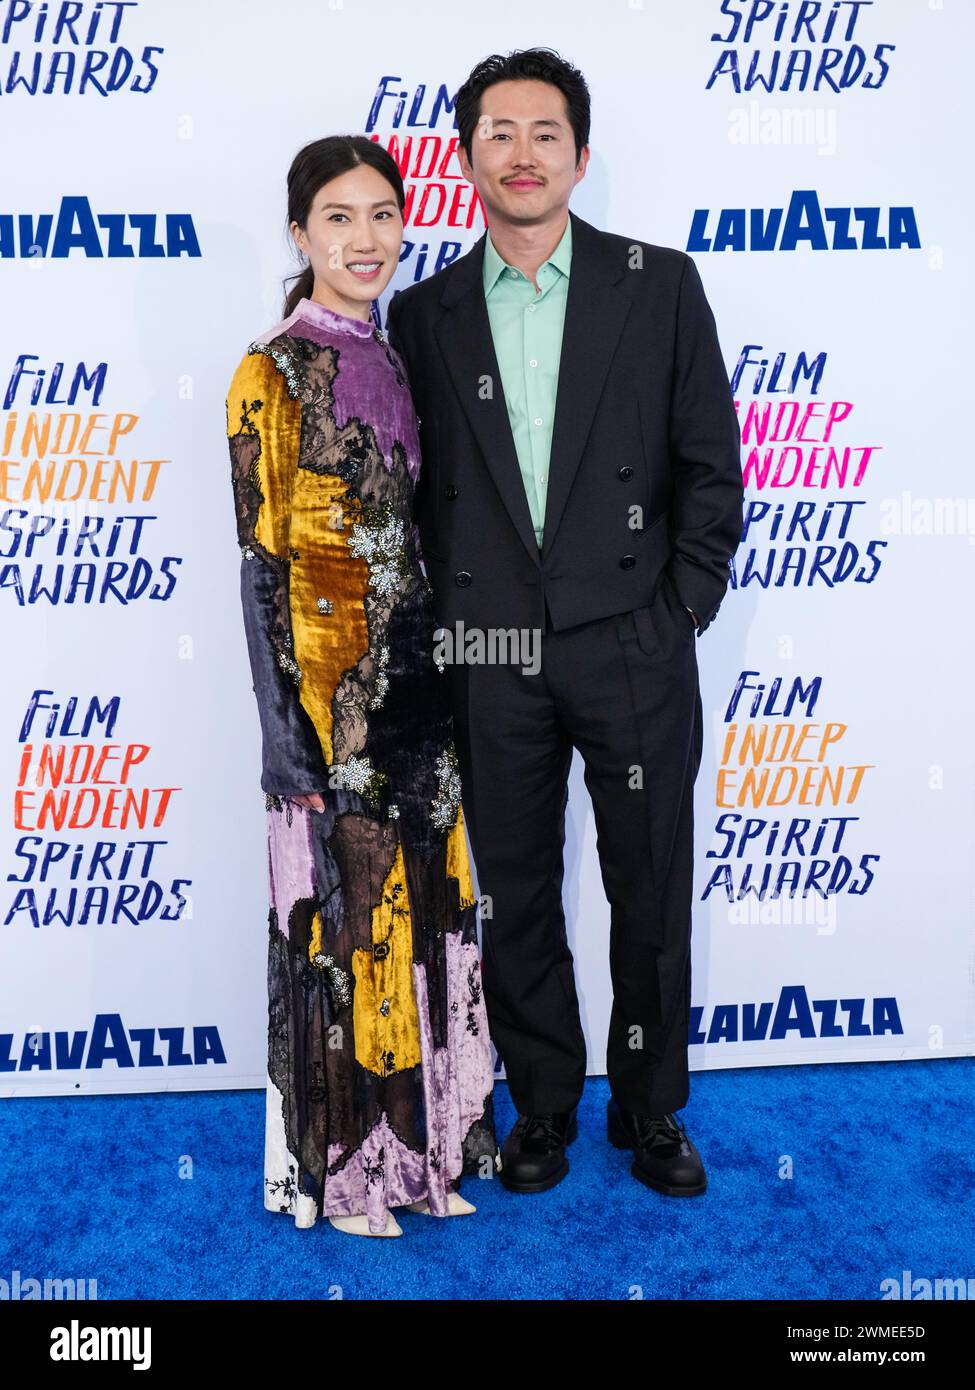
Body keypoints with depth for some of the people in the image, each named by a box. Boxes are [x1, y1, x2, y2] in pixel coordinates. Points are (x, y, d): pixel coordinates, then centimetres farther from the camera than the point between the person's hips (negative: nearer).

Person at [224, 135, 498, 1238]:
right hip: (330, 684, -7)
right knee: (340, 915, 4)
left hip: (413, 677, 7)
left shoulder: (391, 361, 12)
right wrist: (284, 726, -15)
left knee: (421, 900, 13)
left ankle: (421, 1139, 31)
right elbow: (261, 559, -11)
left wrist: (439, 676, 13)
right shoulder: (275, 372, -8)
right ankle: (336, 1167, 24)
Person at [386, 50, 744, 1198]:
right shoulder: (424, 313, 7)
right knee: (515, 896, 11)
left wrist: (682, 608, -4)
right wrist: (441, 627, 2)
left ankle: (651, 1110, 31)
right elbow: (415, 488, 8)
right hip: (491, 658, 1)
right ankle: (542, 1105, 31)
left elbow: (710, 464, 3)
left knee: (652, 890, 9)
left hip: (633, 643, -1)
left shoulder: (660, 284, 3)